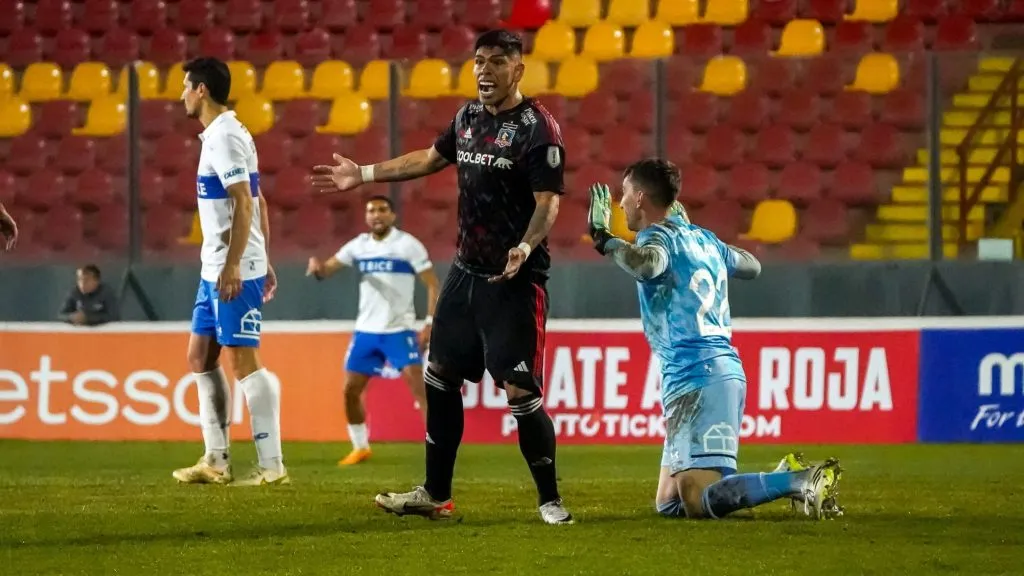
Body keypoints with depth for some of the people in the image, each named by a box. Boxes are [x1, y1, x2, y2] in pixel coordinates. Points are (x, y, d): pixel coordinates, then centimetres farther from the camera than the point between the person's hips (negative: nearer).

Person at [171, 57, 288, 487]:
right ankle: (216, 460, 15)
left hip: (233, 270, -10)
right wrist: (263, 260, 21)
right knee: (201, 357, 12)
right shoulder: (220, 134, 16)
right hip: (216, 268, 10)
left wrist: (233, 265, -24)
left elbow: (245, 203, -21)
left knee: (243, 360, -9)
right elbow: (258, 202, 19)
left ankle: (271, 465, -8)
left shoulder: (225, 137, -14)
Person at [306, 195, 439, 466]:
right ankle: (360, 448, 20)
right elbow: (327, 269, 5)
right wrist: (317, 267, -20)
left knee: (419, 386, -16)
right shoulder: (358, 245, 6)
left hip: (399, 330, -5)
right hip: (366, 330, 5)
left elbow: (433, 284, -6)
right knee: (350, 390, 4)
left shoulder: (408, 245, -7)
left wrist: (430, 323, -15)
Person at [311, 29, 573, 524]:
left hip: (515, 280, -8)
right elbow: (430, 159, 25)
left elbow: (549, 201, -19)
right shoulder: (469, 117, 9)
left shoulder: (537, 128, -14)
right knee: (439, 377, 13)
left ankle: (550, 501, 0)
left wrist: (526, 247, -37)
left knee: (521, 392, -11)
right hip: (466, 273, 8)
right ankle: (436, 495, 23)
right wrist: (362, 175, 29)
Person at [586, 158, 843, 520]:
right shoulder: (702, 238, 19)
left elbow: (647, 263, -31)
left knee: (699, 502, -18)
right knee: (670, 504, 14)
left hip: (695, 380, -9)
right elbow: (751, 266, 37)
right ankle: (786, 479, 4)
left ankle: (800, 482, -28)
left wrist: (604, 239, -15)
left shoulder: (658, 236, -6)